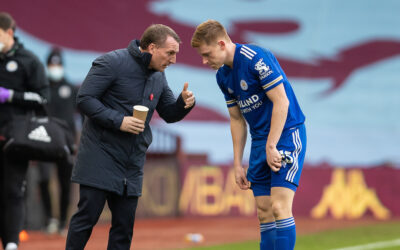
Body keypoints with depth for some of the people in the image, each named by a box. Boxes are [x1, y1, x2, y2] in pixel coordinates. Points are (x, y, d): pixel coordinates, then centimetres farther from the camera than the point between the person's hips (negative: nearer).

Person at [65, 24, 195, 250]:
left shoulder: (158, 76, 11)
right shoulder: (113, 62, -11)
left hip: (132, 163, 7)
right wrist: (118, 120, -20)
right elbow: (84, 99, -14)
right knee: (87, 216, -6)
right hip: (100, 156, -6)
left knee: (124, 225, 5)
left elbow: (169, 114, 18)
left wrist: (184, 103, -4)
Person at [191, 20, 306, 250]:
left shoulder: (257, 58, -17)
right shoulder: (223, 75, 9)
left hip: (286, 134, -8)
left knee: (279, 207, -16)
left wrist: (271, 146, -19)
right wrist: (238, 164, 14)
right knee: (264, 213, 4)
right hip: (260, 140, 8)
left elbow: (281, 102, -19)